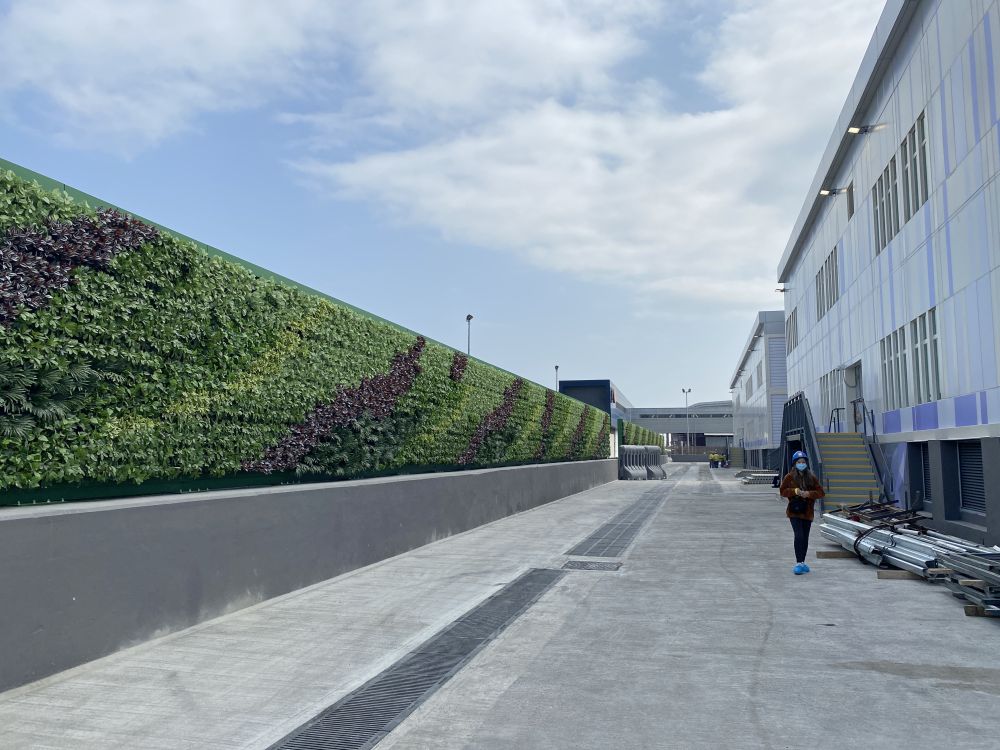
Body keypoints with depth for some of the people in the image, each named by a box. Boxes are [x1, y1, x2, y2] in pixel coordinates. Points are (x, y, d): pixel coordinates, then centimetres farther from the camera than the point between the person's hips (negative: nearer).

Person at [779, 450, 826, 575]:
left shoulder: (812, 477, 4)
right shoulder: (789, 477, -1)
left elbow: (821, 492, 4)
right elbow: (782, 491, 1)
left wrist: (809, 494, -13)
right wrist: (795, 491, -14)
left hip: (807, 512, 3)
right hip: (794, 512, -3)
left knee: (805, 538, 10)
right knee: (799, 536, -14)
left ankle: (802, 563, 23)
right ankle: (799, 563, -12)